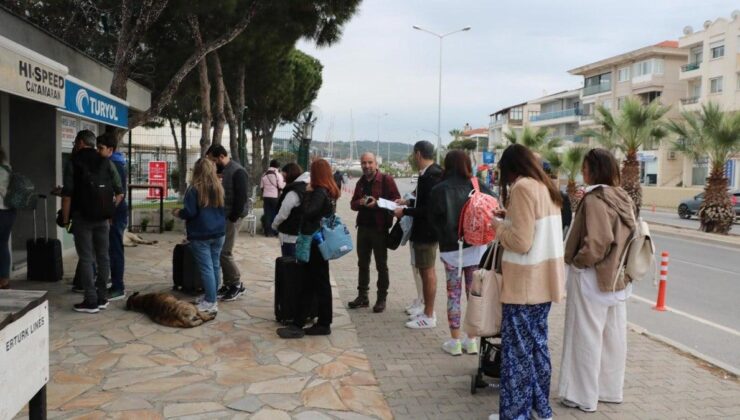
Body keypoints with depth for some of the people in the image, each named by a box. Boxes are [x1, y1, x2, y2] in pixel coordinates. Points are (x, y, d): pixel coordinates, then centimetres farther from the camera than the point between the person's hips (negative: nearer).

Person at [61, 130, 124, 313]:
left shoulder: (73, 163, -4)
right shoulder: (107, 162, 7)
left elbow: (67, 195, -10)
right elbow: (119, 193, 3)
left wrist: (65, 219, -3)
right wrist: (109, 211, 12)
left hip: (82, 217, -4)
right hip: (103, 218, 4)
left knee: (86, 258, 0)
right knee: (103, 256, 11)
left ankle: (91, 301, 0)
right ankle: (102, 298, 16)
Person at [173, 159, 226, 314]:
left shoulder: (194, 188, -11)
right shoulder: (219, 188, 8)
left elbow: (189, 212, -14)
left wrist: (177, 213, 5)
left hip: (200, 234, -6)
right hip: (219, 233, 6)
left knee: (206, 268, -5)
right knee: (215, 265, 12)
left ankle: (211, 302, -4)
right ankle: (210, 296, 23)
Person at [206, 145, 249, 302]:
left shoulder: (238, 172, -15)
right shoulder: (220, 170, 12)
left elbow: (241, 198, -19)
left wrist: (232, 218, -17)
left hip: (232, 218, -9)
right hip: (221, 217, 9)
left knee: (225, 252, -9)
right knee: (221, 252, 9)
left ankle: (237, 284, 4)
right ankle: (228, 284, 18)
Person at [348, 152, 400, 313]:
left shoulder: (386, 180, -7)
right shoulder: (360, 182, 13)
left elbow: (397, 200, -12)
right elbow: (353, 204, 15)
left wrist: (377, 203, -22)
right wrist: (360, 202, -8)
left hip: (379, 228, -6)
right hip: (363, 227, 6)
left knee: (381, 265, 3)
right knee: (362, 263, 12)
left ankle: (382, 298, 11)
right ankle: (362, 296, 21)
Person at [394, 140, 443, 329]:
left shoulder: (431, 175, -20)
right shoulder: (429, 172, 9)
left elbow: (428, 208, -24)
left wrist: (404, 211, -16)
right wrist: (409, 202, 17)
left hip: (426, 231, -10)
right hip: (423, 230, 10)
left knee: (427, 271, -1)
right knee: (424, 270, 16)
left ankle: (429, 316, 9)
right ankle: (427, 311, 28)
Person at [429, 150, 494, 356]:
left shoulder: (439, 190, -8)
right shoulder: (478, 187, -4)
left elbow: (433, 219, -1)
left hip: (451, 249, -2)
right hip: (476, 247, 2)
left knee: (453, 295, 8)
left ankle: (455, 341, 14)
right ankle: (472, 340, 18)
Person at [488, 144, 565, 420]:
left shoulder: (522, 187, -16)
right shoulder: (547, 187, 10)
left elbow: (521, 242, -20)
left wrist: (499, 227, -5)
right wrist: (511, 218, 15)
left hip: (524, 283, -8)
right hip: (543, 281, 9)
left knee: (517, 350, 2)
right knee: (537, 344, 17)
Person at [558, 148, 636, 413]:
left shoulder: (594, 199, -19)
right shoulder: (623, 199, 7)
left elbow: (595, 244, -26)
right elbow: (628, 237, 12)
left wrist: (576, 262, -12)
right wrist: (615, 265, 15)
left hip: (592, 278, -8)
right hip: (616, 277, 9)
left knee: (586, 338, 2)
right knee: (613, 337, 16)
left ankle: (584, 396, 12)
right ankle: (610, 389, 29)